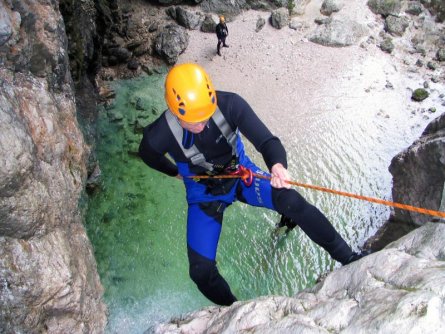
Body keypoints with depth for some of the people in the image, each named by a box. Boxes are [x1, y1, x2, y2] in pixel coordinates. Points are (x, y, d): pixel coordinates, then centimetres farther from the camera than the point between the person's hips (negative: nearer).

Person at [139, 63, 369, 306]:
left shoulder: (229, 105, -28)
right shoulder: (159, 135, -28)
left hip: (241, 174, 1)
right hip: (203, 193, 0)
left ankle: (348, 258, -7)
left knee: (291, 201, -25)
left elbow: (266, 140, -35)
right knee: (201, 271, -10)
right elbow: (148, 155, -3)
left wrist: (277, 165, -56)